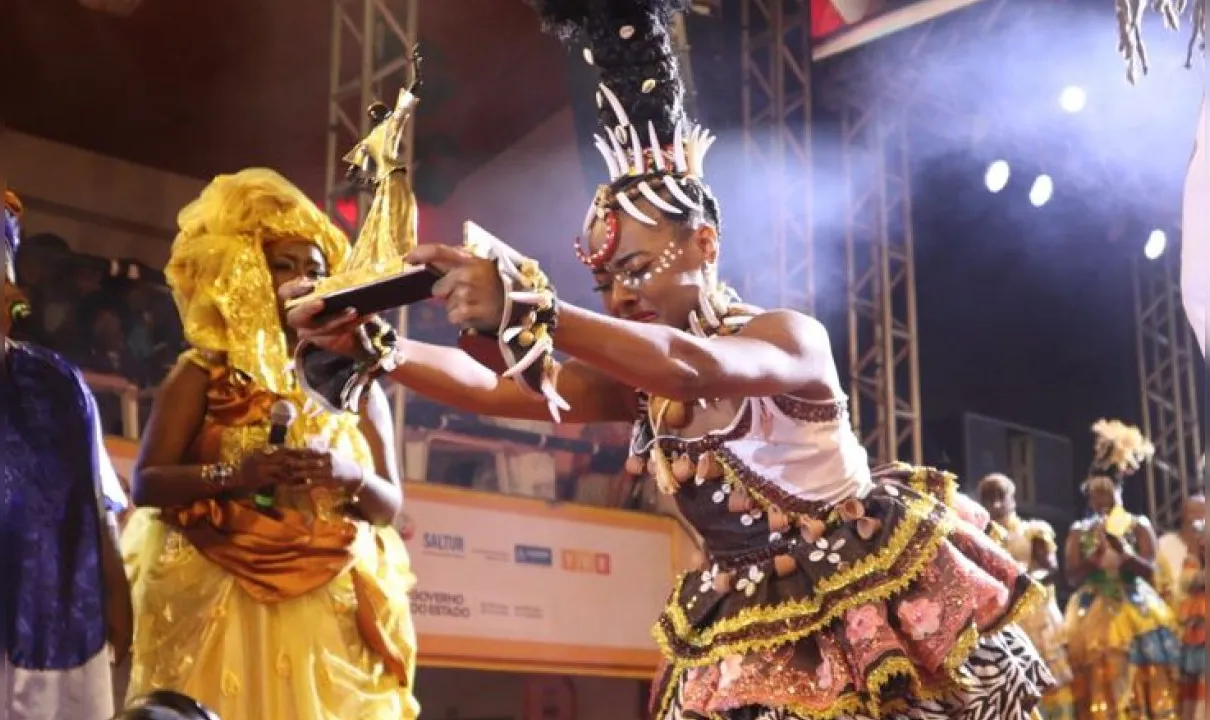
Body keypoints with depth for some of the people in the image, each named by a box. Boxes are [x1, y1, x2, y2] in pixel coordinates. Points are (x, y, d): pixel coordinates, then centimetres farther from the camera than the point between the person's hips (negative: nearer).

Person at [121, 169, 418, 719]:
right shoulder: (205, 373, 4)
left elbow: (390, 505, 9)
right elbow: (146, 484, -3)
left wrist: (351, 476, -11)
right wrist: (234, 476, -17)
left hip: (331, 611, 2)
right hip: (226, 605, -2)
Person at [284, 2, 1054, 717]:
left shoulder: (794, 335, -14)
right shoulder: (640, 385, 3)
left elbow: (691, 365, -36)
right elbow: (494, 387, -7)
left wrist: (528, 309, -46)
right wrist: (367, 352, -21)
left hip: (870, 614, -5)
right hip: (746, 644, 5)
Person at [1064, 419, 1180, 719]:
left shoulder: (1139, 526, 6)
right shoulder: (1079, 531, 9)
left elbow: (1149, 570, -5)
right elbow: (1072, 577, -1)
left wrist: (1122, 551, -19)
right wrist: (1096, 556, -16)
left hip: (1137, 615, 0)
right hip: (1094, 618, 0)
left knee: (1144, 686, -5)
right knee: (1102, 689, -5)